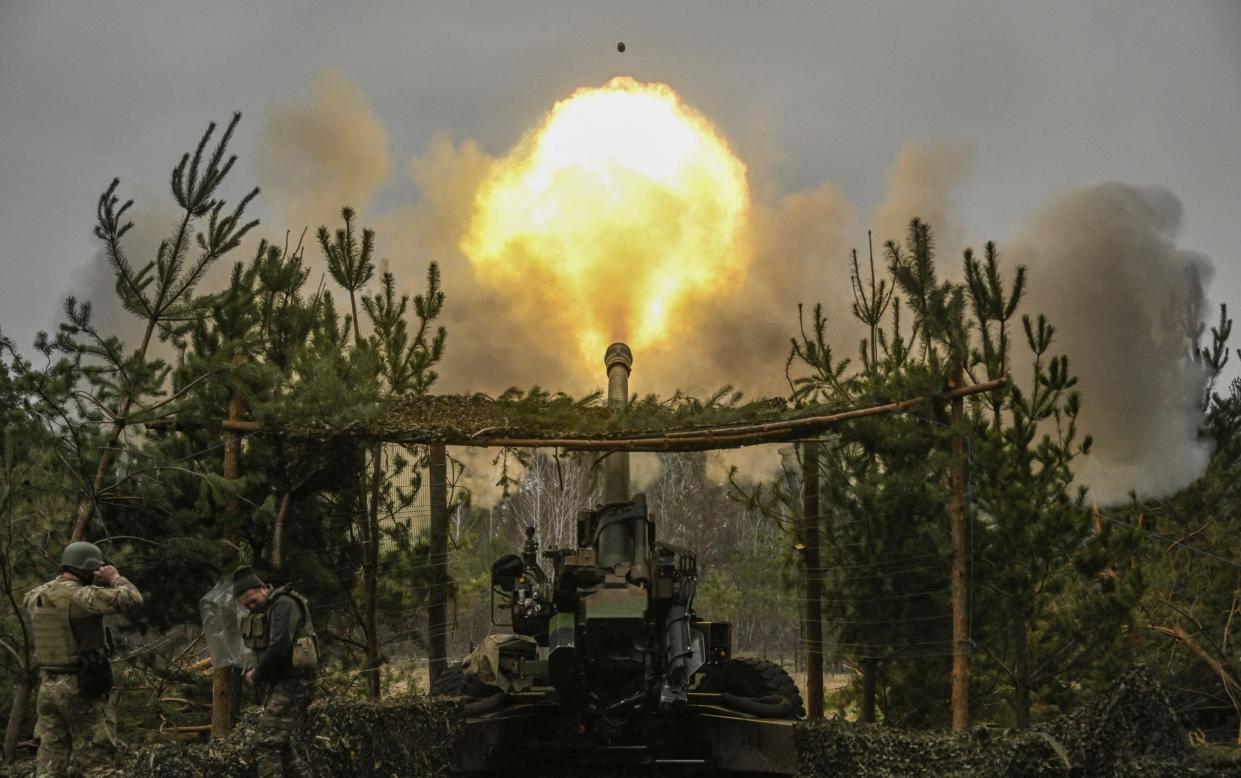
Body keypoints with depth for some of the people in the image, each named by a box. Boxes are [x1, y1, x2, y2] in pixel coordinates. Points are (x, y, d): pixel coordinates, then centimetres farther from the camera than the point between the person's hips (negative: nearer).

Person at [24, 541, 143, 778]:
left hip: (47, 687, 7)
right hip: (80, 688, -7)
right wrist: (116, 578, -3)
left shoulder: (36, 596, 7)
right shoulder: (80, 596, -17)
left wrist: (60, 580, 24)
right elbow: (132, 599, -22)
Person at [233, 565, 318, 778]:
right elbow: (262, 648, 20)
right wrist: (256, 674, 0)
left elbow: (279, 647, -24)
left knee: (268, 744, -13)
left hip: (292, 683, -10)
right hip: (280, 683, 10)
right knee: (279, 743, 16)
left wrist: (256, 675, -11)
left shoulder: (283, 604, -14)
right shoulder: (261, 611, 16)